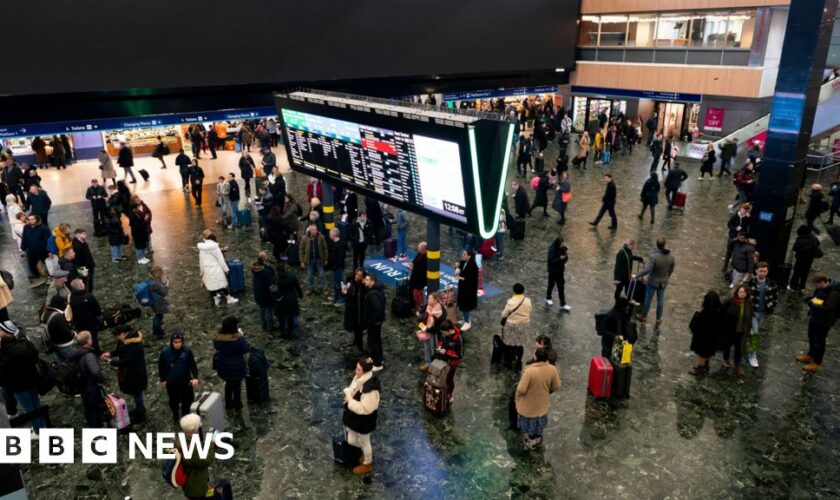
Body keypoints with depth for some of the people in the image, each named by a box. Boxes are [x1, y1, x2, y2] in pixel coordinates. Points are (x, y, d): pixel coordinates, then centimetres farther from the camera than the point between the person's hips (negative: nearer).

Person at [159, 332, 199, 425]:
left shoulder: (187, 351, -18)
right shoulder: (165, 352, -16)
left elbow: (193, 365, -15)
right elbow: (161, 367, -3)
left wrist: (195, 377, -27)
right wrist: (162, 379, 3)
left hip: (186, 381, 0)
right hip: (172, 382, 1)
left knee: (187, 400, 13)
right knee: (174, 401, 22)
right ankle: (175, 416, 49)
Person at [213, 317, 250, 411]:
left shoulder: (217, 336, -16)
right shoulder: (238, 338, -30)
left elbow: (216, 347, 3)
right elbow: (246, 349, -17)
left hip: (223, 365, 4)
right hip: (236, 366, -4)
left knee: (228, 383, 28)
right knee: (237, 384, 20)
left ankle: (228, 403, 42)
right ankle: (237, 405, 34)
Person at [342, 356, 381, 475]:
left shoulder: (371, 389, -36)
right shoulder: (358, 377, -9)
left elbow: (364, 409, -31)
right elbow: (351, 389, 10)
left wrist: (350, 400, -25)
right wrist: (348, 394, -10)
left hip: (364, 420, -8)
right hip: (353, 416, 8)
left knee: (363, 442, 18)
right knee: (351, 441, 25)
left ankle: (367, 464, 45)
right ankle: (367, 450, 55)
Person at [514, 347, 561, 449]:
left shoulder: (530, 370, -34)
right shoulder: (552, 370, -19)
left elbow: (521, 389, -30)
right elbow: (556, 387, -6)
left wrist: (517, 396, -8)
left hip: (529, 404, -4)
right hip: (542, 403, 4)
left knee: (529, 421, 23)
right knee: (539, 420, 29)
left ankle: (531, 440, 43)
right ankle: (537, 440, 49)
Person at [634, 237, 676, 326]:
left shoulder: (653, 256, -29)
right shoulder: (671, 257, -10)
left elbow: (647, 270, -33)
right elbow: (671, 269, 5)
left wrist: (636, 276, -23)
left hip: (653, 282, -4)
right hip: (663, 282, 4)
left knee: (648, 299, 13)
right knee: (660, 300, 17)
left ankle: (643, 316, 31)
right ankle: (658, 319, 31)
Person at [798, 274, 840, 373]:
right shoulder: (820, 288, -4)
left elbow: (828, 308, -34)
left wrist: (812, 305, -30)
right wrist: (810, 299, -8)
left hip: (824, 321, -8)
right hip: (814, 317, 8)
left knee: (819, 341, 4)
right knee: (811, 337, 23)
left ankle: (817, 363, 19)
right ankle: (810, 355, 43)